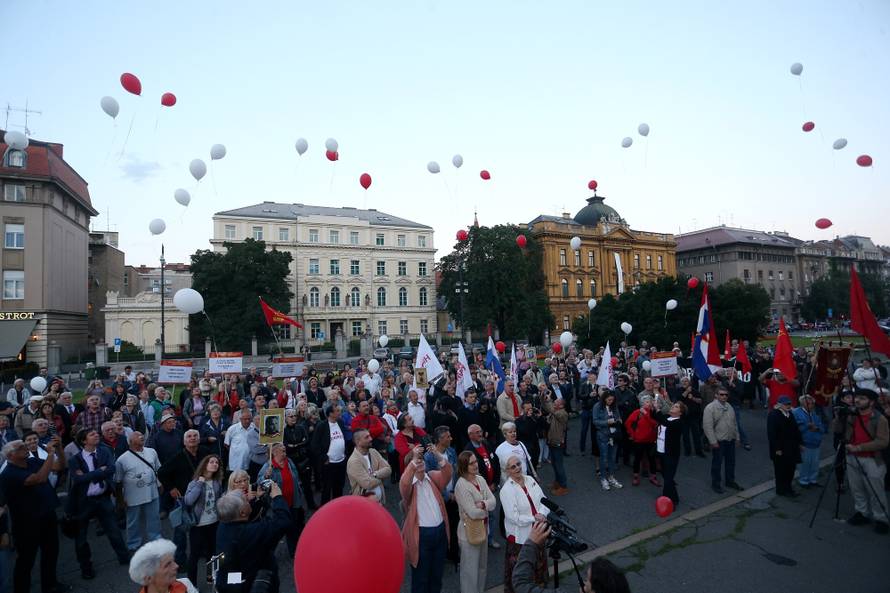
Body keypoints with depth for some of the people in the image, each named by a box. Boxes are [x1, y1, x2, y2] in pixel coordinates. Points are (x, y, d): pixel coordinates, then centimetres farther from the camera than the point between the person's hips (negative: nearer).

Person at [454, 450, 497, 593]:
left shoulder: (480, 479, 0)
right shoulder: (461, 485, -24)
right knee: (470, 568, 8)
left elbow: (493, 501, -4)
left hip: (482, 528, 8)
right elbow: (473, 513, -26)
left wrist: (483, 504, -24)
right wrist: (487, 508, -9)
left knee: (482, 565, 23)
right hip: (469, 531, -8)